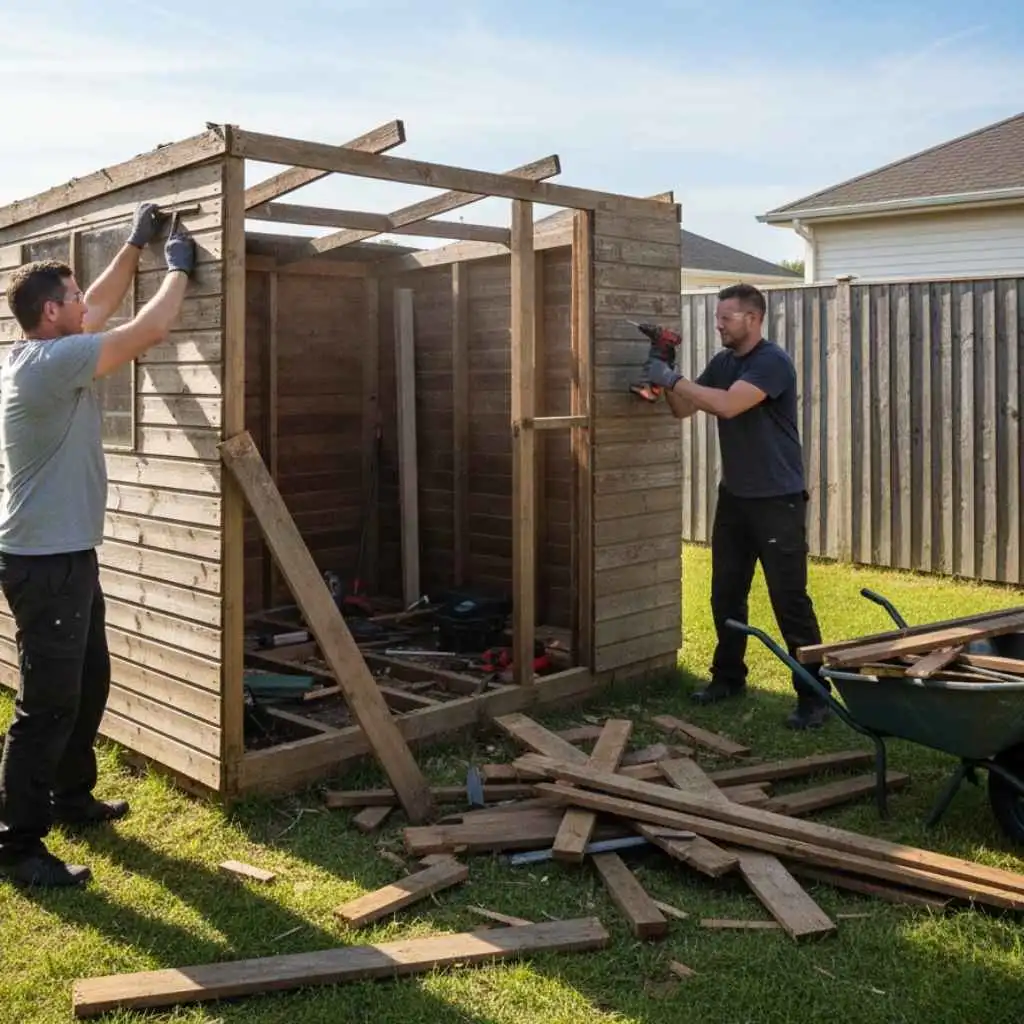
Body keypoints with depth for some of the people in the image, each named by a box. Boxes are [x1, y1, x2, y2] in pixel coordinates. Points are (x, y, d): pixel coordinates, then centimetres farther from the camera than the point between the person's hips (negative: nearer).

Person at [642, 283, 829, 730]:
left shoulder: (773, 361, -16)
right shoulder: (721, 363, 8)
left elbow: (728, 405, -29)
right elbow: (684, 410, 10)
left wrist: (673, 378, -23)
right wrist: (666, 378, -8)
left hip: (777, 500, -8)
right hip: (733, 497, 8)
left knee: (790, 601, -5)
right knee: (726, 595, 14)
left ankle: (814, 696, 2)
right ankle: (728, 676, 29)